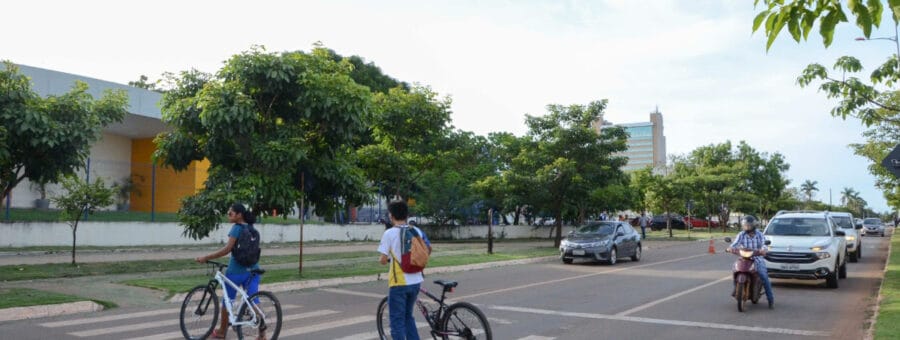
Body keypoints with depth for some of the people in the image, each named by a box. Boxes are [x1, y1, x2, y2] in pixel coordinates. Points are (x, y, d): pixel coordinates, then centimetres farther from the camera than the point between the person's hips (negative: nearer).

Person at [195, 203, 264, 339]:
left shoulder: (237, 228, -11)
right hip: (252, 270, 6)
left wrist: (205, 258, -19)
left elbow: (227, 249, -21)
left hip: (236, 271, -6)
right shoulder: (252, 229, 11)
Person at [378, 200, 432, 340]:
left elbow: (383, 260, -12)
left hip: (399, 283, -5)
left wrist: (382, 260, 11)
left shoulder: (389, 233, -12)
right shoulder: (417, 230, 3)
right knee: (408, 316, 23)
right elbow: (429, 249, 14)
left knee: (397, 321, 3)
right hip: (415, 281, 5)